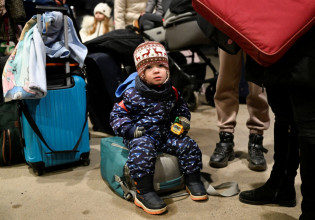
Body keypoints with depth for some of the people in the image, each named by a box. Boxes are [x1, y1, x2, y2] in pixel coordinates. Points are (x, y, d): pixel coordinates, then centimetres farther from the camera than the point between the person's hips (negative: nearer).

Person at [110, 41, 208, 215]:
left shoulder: (171, 92, 5)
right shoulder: (133, 94, -11)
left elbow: (181, 106, 25)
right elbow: (116, 115, -5)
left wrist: (183, 119, 5)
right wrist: (130, 129, -19)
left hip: (166, 133, 5)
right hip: (141, 135, -5)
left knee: (187, 145, -11)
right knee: (143, 150, -35)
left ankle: (193, 181, 10)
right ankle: (143, 193, -28)